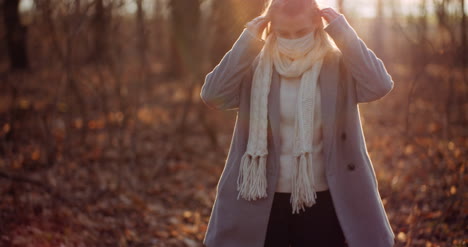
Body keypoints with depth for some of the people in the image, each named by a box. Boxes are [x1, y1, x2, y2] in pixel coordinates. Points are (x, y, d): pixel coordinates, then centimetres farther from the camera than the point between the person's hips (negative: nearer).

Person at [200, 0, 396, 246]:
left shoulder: (339, 64, -2)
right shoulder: (255, 67, 0)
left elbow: (380, 86, -20)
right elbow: (212, 95, -14)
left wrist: (344, 33, -16)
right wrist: (247, 41, -14)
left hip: (322, 200, -1)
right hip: (264, 201, 1)